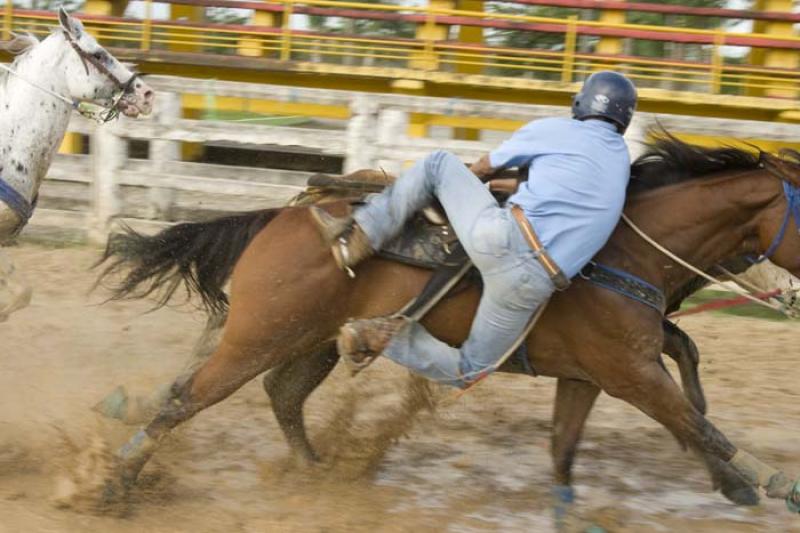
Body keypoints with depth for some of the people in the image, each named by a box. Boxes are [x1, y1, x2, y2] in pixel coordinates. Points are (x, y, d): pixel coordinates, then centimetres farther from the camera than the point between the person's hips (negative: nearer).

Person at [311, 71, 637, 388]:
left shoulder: (553, 130, 13)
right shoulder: (621, 158, 22)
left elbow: (484, 168, 24)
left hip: (502, 238, -2)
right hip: (533, 284, 2)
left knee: (439, 164, 23)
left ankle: (358, 237, 11)